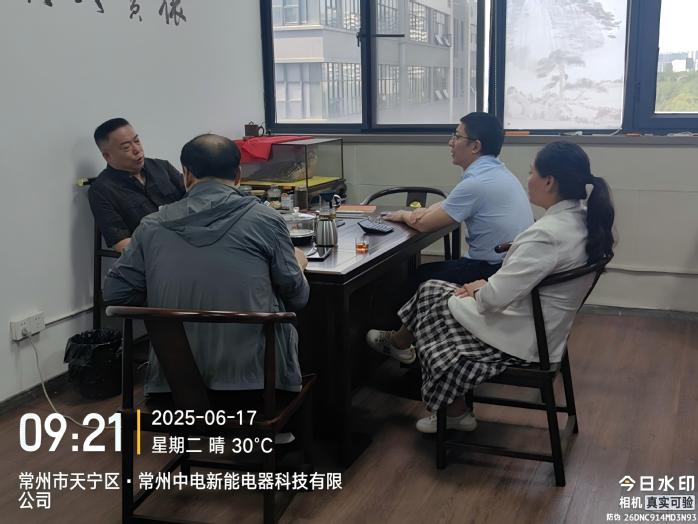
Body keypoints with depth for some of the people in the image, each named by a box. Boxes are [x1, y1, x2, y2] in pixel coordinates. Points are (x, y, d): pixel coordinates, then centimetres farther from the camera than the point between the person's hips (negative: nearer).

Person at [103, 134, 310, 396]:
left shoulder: (152, 226, 1)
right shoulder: (265, 219, -6)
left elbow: (114, 294, 7)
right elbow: (296, 298, 3)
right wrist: (297, 264, 25)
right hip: (253, 375, -3)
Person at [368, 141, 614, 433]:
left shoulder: (548, 234, -30)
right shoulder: (584, 220, -1)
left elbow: (495, 297, -28)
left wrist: (479, 289, -5)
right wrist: (484, 287, 4)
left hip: (520, 340, -8)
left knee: (430, 301, 11)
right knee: (432, 290, 12)